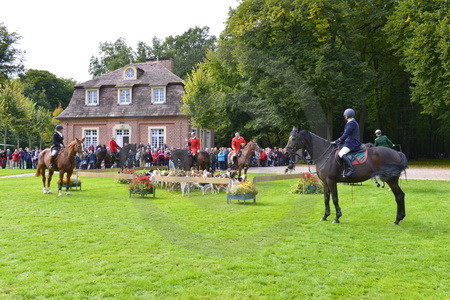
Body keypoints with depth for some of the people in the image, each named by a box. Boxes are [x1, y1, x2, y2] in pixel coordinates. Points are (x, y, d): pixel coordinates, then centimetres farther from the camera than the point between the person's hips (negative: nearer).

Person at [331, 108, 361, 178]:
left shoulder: (351, 123, -12)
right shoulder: (354, 123, 20)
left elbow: (345, 135, -16)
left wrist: (336, 142, -11)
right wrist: (341, 141, 21)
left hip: (351, 143, -11)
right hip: (353, 143, 11)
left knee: (341, 153, -26)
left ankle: (351, 170, -37)